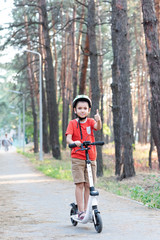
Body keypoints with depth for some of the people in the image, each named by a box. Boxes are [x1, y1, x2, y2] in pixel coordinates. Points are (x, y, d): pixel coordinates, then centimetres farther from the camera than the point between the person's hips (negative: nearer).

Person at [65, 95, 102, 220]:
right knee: (79, 184, -7)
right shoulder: (72, 123, 2)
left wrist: (98, 120, -39)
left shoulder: (90, 121, 6)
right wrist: (73, 142, -34)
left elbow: (98, 127, -16)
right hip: (77, 159, -2)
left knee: (88, 185, 5)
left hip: (91, 158, 2)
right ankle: (80, 211, -3)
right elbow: (68, 138, -11)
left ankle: (86, 209, 15)